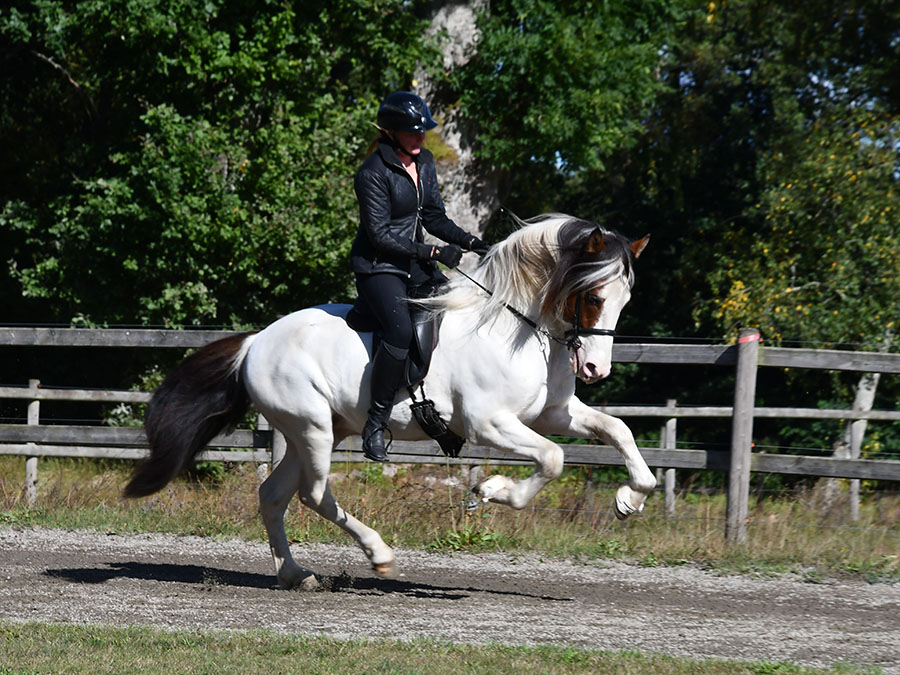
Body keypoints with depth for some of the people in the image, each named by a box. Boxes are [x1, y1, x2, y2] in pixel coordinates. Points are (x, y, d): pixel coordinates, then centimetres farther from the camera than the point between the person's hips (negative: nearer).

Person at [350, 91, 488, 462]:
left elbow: (434, 217, 14)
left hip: (415, 266, 9)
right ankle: (376, 422, -23)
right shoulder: (373, 174, -16)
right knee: (400, 331, -31)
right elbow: (381, 234, -19)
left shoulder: (423, 161, 8)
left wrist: (469, 242, -2)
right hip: (378, 267, -9)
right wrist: (434, 253, -23)